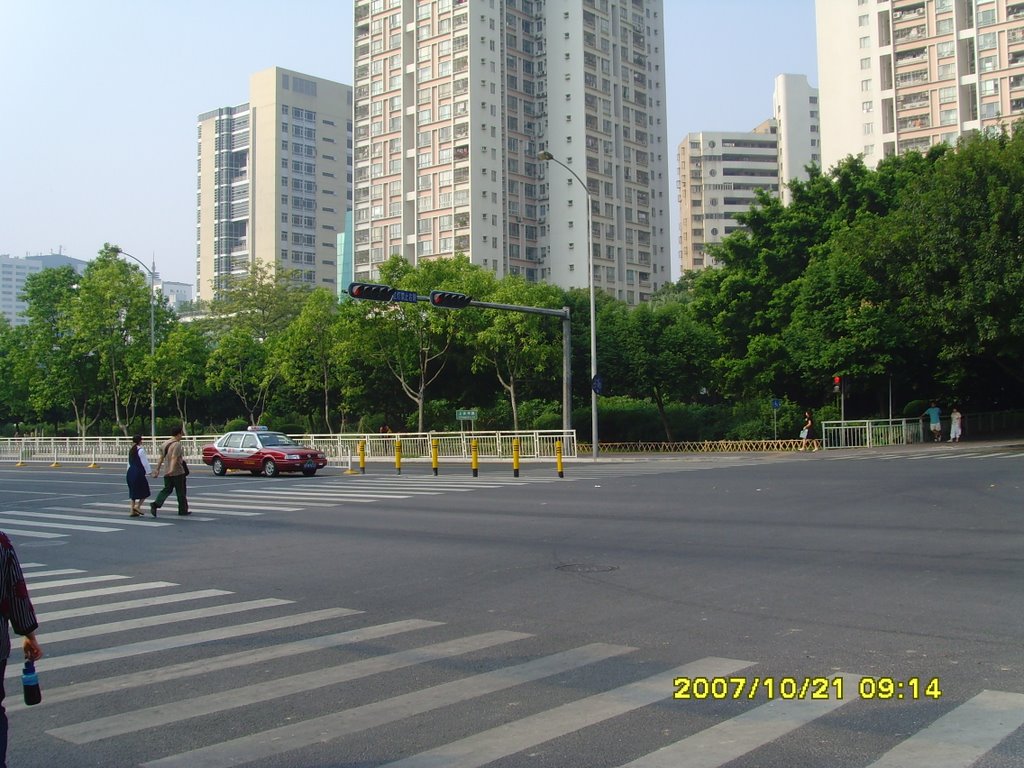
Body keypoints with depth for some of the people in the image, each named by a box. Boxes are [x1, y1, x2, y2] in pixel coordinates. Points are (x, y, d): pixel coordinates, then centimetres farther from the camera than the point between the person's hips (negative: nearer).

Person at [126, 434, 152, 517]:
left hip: (130, 472, 8)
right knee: (145, 491, 5)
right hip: (138, 473, -8)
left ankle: (133, 511, 12)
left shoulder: (131, 450, 10)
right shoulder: (141, 450, -13)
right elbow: (144, 462, -13)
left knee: (133, 492, 13)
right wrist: (148, 471, -3)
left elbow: (129, 462, 16)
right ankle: (137, 506, -8)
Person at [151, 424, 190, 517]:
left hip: (167, 473, 7)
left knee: (166, 490, 9)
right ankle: (183, 510, 13)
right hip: (178, 472, -7)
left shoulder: (165, 444, 10)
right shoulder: (177, 445, -14)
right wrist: (172, 469, -37)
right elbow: (174, 458, -27)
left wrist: (157, 469, 16)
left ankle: (155, 504, -11)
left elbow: (161, 458, 13)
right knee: (181, 492, 5)